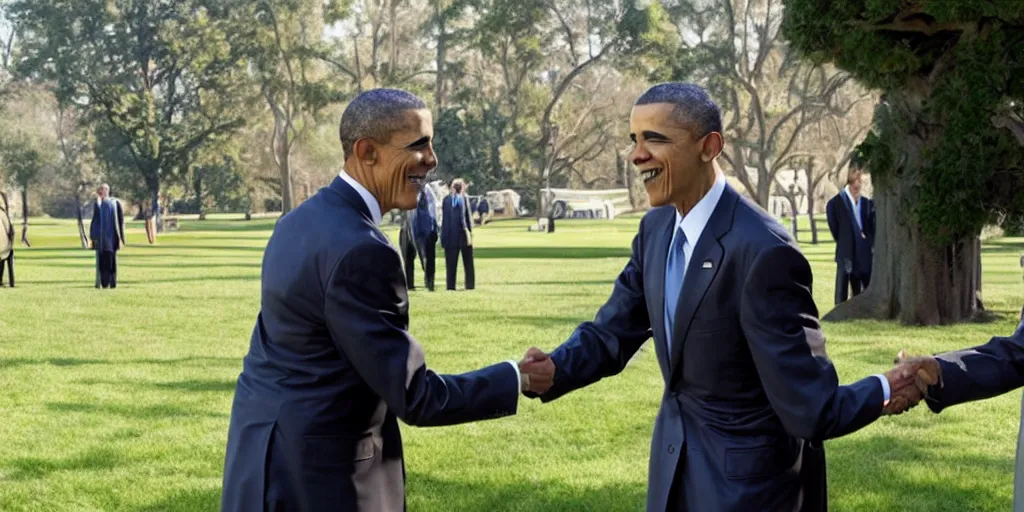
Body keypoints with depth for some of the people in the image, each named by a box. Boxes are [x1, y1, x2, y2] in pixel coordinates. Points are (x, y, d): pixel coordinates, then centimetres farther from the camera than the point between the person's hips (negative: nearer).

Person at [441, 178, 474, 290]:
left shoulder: (446, 200, 3)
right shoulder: (463, 198, -7)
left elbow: (443, 217, 5)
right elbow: (466, 216, -11)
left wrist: (444, 235, 10)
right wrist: (469, 231, -6)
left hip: (450, 236, 2)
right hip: (463, 235, -2)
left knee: (451, 264, 6)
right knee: (468, 263, 8)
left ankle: (450, 285, 2)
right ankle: (470, 284, 6)